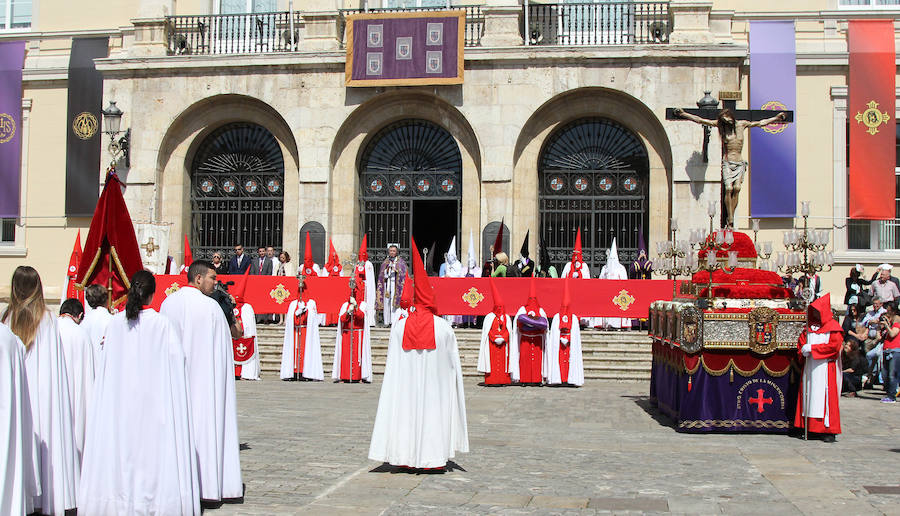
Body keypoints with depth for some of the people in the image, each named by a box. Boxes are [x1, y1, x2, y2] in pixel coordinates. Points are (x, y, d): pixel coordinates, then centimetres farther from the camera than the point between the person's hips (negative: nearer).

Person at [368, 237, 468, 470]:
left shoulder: (400, 326, -4)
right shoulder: (444, 327, -8)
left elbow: (393, 364, -2)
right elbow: (453, 362, 0)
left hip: (406, 384, 1)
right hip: (435, 383, -1)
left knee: (407, 414, 9)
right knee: (434, 413, 7)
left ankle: (407, 457, 12)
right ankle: (434, 457, 10)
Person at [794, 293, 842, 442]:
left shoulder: (833, 326, -2)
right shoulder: (809, 326, 16)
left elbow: (834, 345, -13)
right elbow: (801, 343, 17)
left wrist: (812, 348, -14)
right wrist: (803, 351, -5)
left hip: (826, 367, -6)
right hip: (810, 367, 6)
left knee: (826, 397, -7)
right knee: (809, 395, 2)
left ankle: (829, 431, -6)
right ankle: (810, 427, 5)